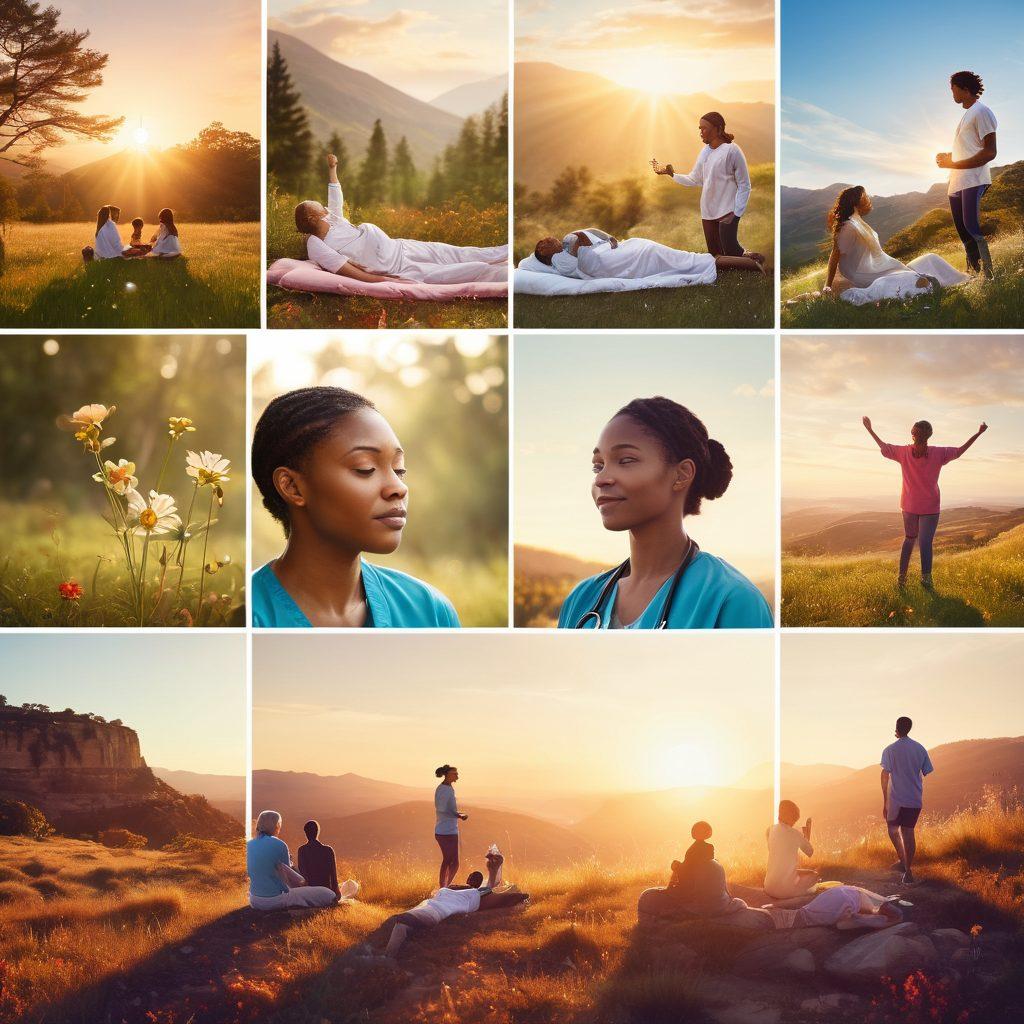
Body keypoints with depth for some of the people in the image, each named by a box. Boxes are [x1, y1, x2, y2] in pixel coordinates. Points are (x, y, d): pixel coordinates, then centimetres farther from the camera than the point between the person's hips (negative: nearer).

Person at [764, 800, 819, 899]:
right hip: (786, 889, -6)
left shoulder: (770, 831, 2)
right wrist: (807, 835, 19)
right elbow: (810, 853, 4)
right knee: (814, 875, 23)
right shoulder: (796, 834, -12)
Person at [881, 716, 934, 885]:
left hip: (897, 799, -3)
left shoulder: (890, 750, -6)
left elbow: (885, 776, -8)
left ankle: (903, 861, 5)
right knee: (908, 832, 6)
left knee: (893, 828, 17)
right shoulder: (920, 749, 5)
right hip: (916, 799, 3)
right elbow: (927, 774, 7)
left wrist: (884, 802, -4)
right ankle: (908, 870, 4)